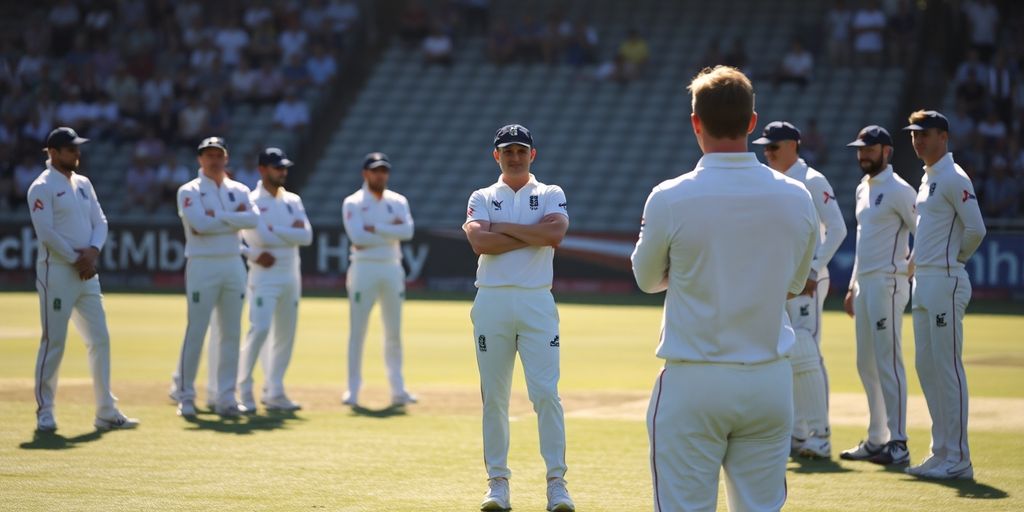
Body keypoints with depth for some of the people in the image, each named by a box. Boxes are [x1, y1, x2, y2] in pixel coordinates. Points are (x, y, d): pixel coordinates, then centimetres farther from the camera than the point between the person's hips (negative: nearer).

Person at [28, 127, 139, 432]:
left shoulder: (83, 184, 15)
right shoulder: (42, 187, -8)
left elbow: (100, 222, 11)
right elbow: (45, 232, -16)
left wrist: (93, 250, -7)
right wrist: (76, 259, -14)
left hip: (86, 272, 8)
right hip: (57, 272, -8)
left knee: (100, 340, 7)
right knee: (53, 342, -5)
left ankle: (106, 413, 12)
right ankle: (44, 413, 3)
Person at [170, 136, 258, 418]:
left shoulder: (239, 190, 12)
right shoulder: (189, 191, -1)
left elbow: (253, 219, -6)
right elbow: (200, 224, -18)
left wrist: (217, 216, -12)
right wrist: (234, 218, -8)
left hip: (233, 265, 5)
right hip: (202, 266, -5)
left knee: (231, 332, 4)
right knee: (196, 331, -6)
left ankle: (225, 397, 9)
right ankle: (184, 394, 2)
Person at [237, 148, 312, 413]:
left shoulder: (293, 201, 12)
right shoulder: (251, 201, -4)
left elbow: (306, 236, 0)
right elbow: (259, 238, -16)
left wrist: (273, 230, -10)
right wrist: (290, 232, -11)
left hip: (291, 276, 6)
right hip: (264, 275, -6)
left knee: (286, 335, 7)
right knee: (259, 330, -16)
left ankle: (274, 393, 16)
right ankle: (243, 392, -10)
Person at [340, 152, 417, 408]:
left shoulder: (398, 201, 9)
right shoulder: (353, 203, -1)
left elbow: (408, 231, -8)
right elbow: (358, 237, -16)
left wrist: (374, 228, -14)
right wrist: (391, 231, -11)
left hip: (392, 269, 4)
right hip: (364, 269, -4)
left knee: (394, 331, 6)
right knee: (358, 330, -3)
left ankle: (398, 389, 12)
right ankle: (353, 391, 1)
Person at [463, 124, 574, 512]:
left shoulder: (551, 196, 9)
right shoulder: (482, 199, 10)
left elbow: (555, 233, -13)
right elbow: (480, 243, -9)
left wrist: (502, 227, -6)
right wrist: (534, 234, -9)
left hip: (536, 302, -1)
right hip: (491, 302, 1)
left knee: (546, 392, -8)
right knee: (493, 396, 3)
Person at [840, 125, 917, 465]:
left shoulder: (898, 190, -10)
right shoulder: (863, 189, 17)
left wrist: (910, 267, -15)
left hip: (887, 283, -9)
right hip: (864, 284, 9)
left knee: (888, 362, -11)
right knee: (867, 364, 12)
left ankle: (897, 443, -10)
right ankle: (876, 440, 19)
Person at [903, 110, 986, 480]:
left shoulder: (953, 179, -12)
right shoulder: (927, 178, 17)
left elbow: (976, 230, -18)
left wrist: (956, 258, -4)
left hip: (945, 282, -10)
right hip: (923, 282, 10)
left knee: (947, 368, -8)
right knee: (926, 366, 11)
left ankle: (957, 460, -6)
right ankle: (941, 453, 18)